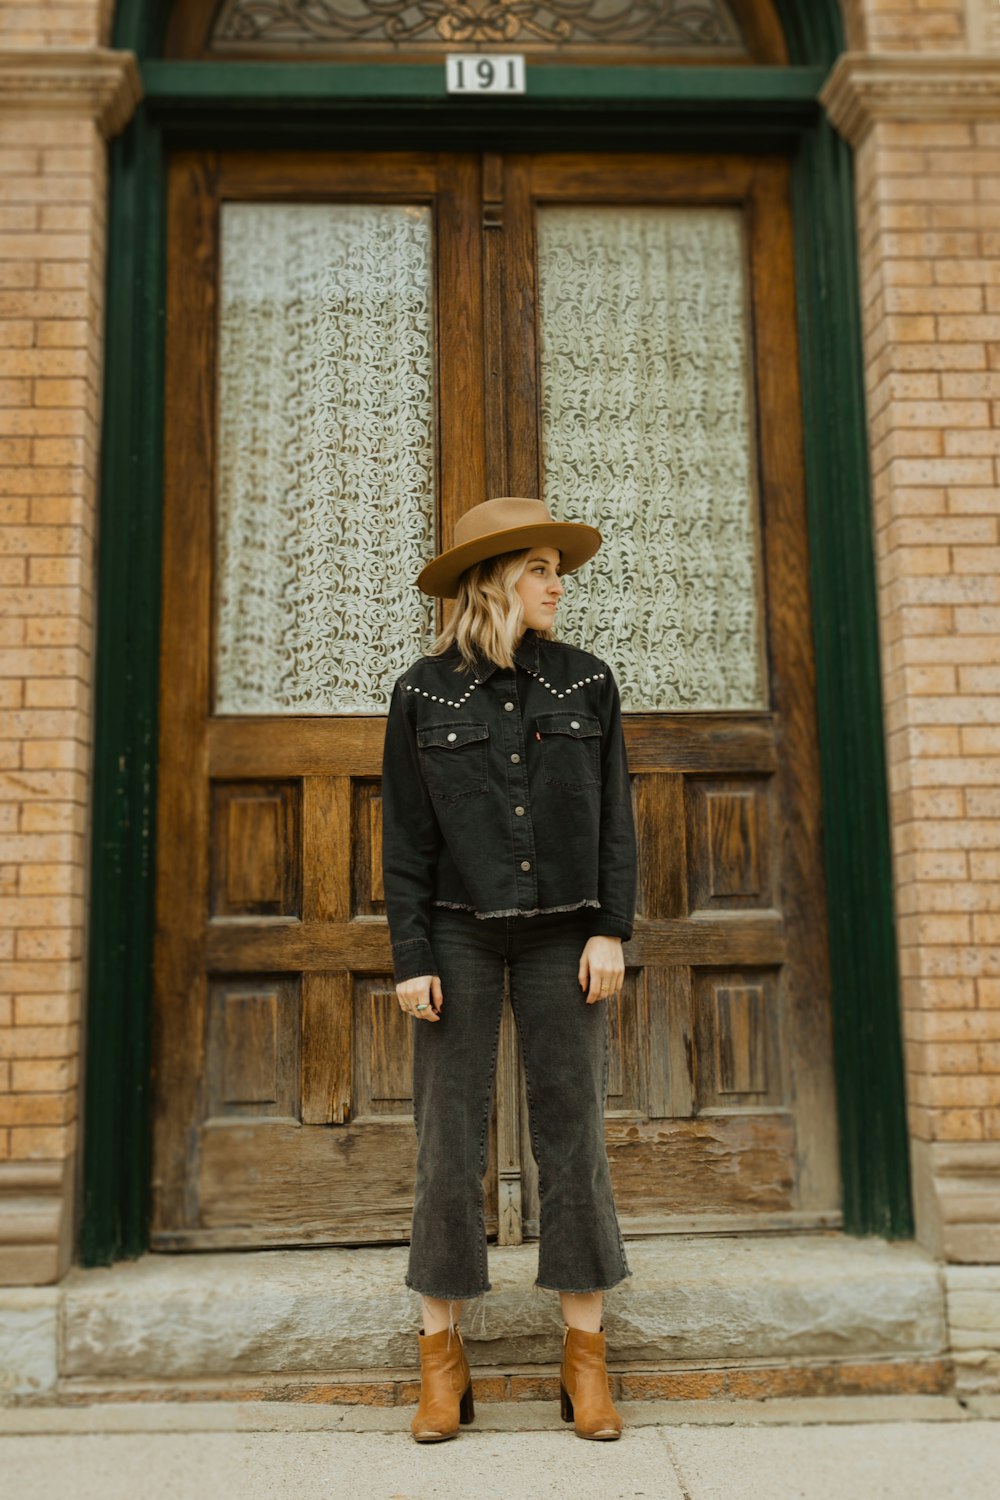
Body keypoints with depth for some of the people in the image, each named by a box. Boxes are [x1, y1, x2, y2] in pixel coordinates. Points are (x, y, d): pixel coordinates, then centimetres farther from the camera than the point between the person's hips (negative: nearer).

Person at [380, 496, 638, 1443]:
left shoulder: (586, 681, 4)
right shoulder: (423, 692, 0)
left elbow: (612, 817, 3)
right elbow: (405, 836, -1)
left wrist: (612, 931, -5)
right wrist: (410, 957, -6)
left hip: (560, 933, 1)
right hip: (458, 932, -1)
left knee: (572, 1133, 2)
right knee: (448, 1139, 1)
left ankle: (585, 1359, 15)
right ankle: (442, 1362, 15)